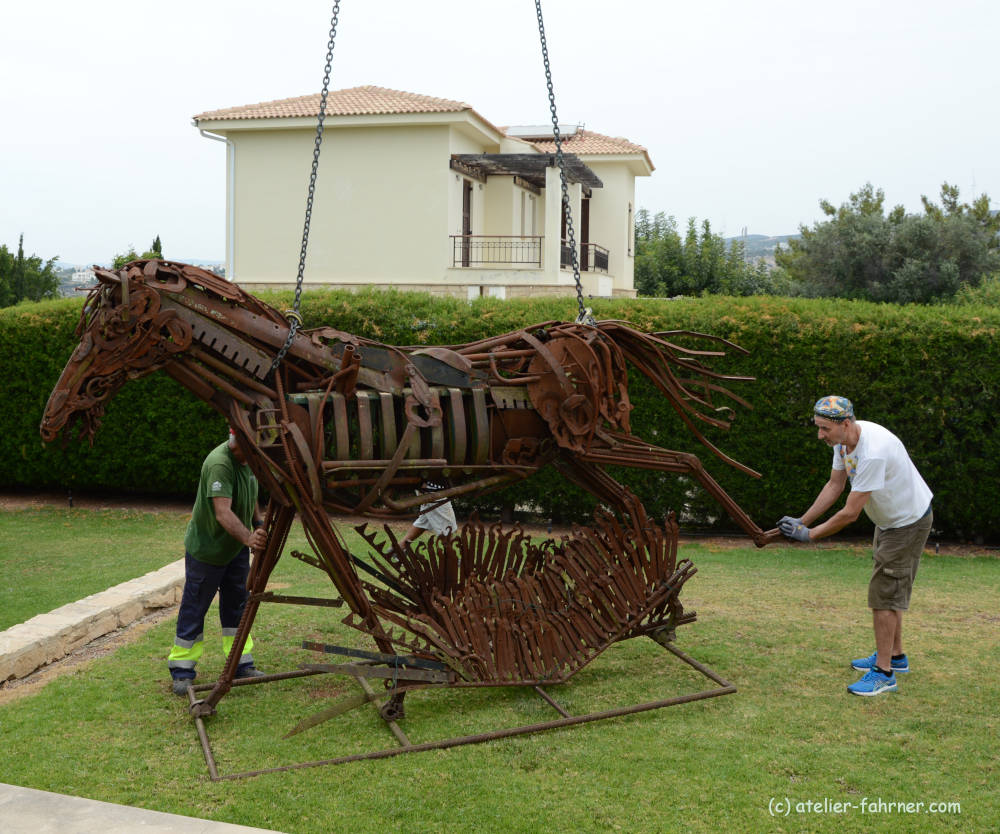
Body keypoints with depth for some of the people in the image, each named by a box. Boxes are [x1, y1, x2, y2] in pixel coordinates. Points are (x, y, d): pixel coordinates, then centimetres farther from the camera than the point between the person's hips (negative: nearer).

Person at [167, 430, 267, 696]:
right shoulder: (219, 463, -30)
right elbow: (223, 513, -41)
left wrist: (258, 523, 11)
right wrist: (247, 537, -53)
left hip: (236, 548, 8)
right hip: (206, 548, -8)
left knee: (236, 605, 13)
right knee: (194, 609, 1)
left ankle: (242, 665, 21)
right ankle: (182, 672, 12)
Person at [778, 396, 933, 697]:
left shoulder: (873, 452, -37)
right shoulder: (843, 439, -9)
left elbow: (850, 513, -32)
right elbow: (834, 486, 3)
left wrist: (809, 534, -23)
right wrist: (801, 521, -2)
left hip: (909, 522, -9)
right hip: (888, 519, 10)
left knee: (884, 593, -9)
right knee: (889, 591, 20)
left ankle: (884, 673, -2)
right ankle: (895, 657, 35)